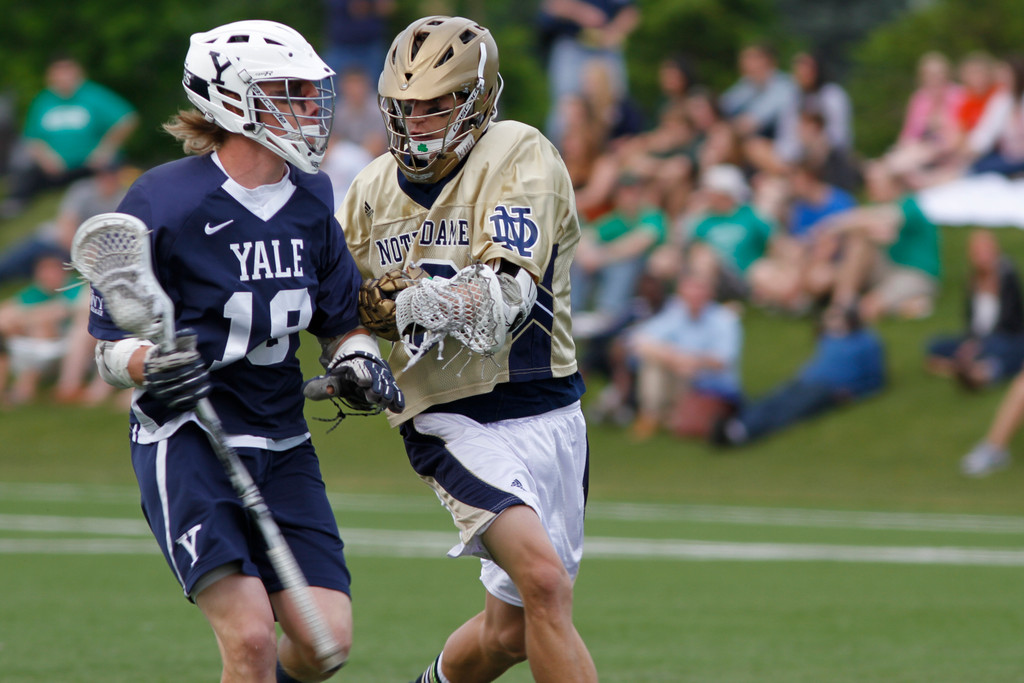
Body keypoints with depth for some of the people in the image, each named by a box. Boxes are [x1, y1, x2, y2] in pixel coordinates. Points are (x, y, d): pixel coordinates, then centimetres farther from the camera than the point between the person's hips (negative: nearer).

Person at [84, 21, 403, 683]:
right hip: (187, 439, -6)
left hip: (282, 444, 6)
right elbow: (110, 343, -8)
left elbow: (343, 320, 18)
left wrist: (358, 360, -4)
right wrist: (151, 367, -29)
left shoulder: (310, 201, 5)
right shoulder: (164, 200, -12)